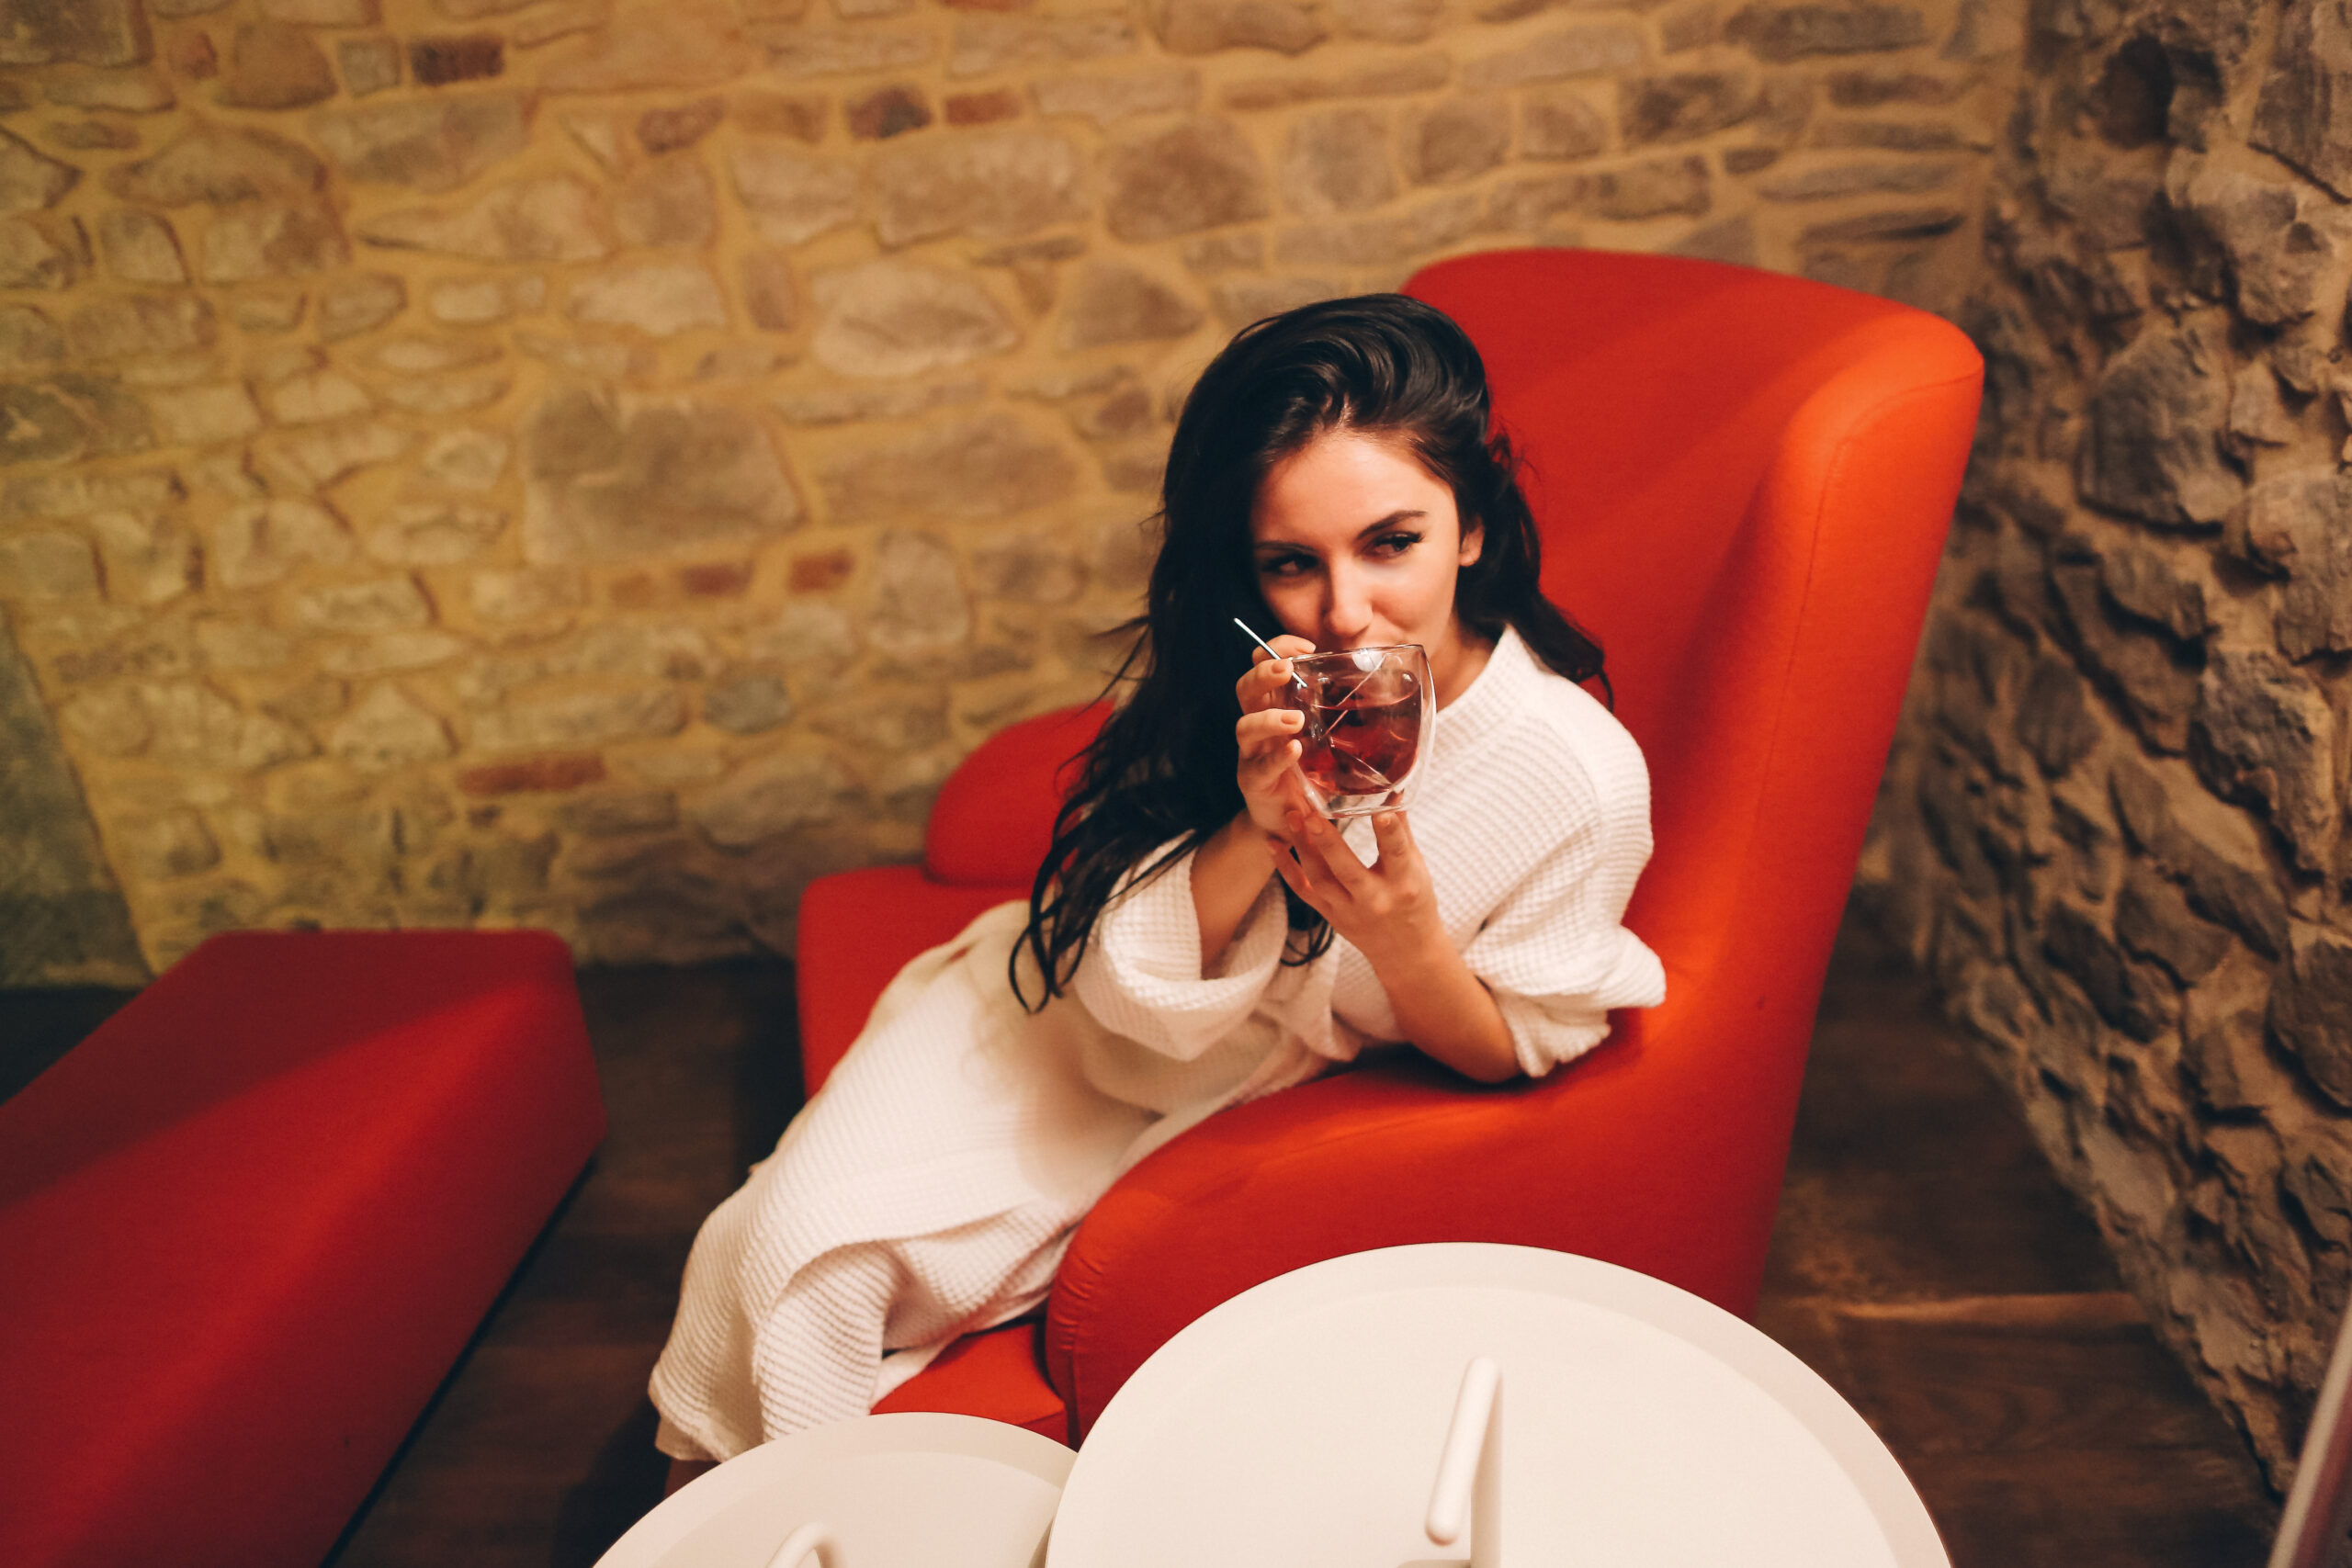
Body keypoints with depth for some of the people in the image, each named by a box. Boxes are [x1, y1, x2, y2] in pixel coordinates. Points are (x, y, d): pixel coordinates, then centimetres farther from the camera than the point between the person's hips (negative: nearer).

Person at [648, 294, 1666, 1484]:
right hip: (1081, 1000, 2)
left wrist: (1405, 941, -34)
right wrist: (1255, 826, -37)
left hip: (1249, 1107, -2)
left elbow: (1509, 1054, -12)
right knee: (793, 1231, -5)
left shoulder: (1579, 781, -27)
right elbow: (1126, 979, -18)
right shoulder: (1233, 674, -20)